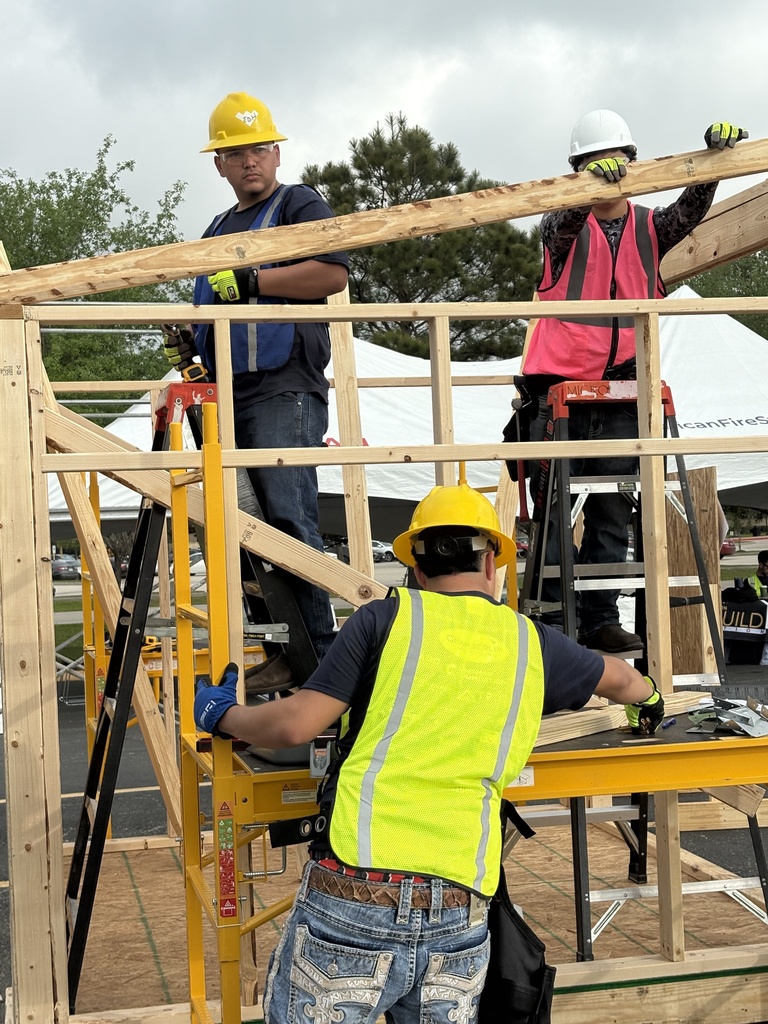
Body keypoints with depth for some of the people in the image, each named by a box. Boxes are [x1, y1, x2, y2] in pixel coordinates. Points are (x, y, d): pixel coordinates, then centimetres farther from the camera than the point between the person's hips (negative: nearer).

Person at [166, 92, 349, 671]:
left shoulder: (299, 205, 3)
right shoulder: (218, 231, 27)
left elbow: (334, 273, -14)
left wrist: (250, 280, -16)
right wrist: (191, 339, 15)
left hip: (284, 390, -8)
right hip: (230, 394, 8)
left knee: (289, 517, -17)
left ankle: (320, 650, -15)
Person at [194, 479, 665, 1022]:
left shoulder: (386, 619, 3)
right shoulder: (531, 641, 14)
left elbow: (295, 725, -1)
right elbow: (619, 678, 33)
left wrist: (222, 717, 19)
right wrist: (650, 697, 56)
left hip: (353, 896, -3)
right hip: (460, 909, 3)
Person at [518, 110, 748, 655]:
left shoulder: (650, 228, 11)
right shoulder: (567, 227, 3)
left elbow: (691, 210, -7)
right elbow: (562, 226, -20)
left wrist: (715, 157, -25)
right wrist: (591, 184, -41)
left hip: (622, 395, 3)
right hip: (562, 386, -3)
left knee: (614, 517, 6)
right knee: (553, 512, -3)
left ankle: (601, 620, 12)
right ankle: (549, 620, 1)